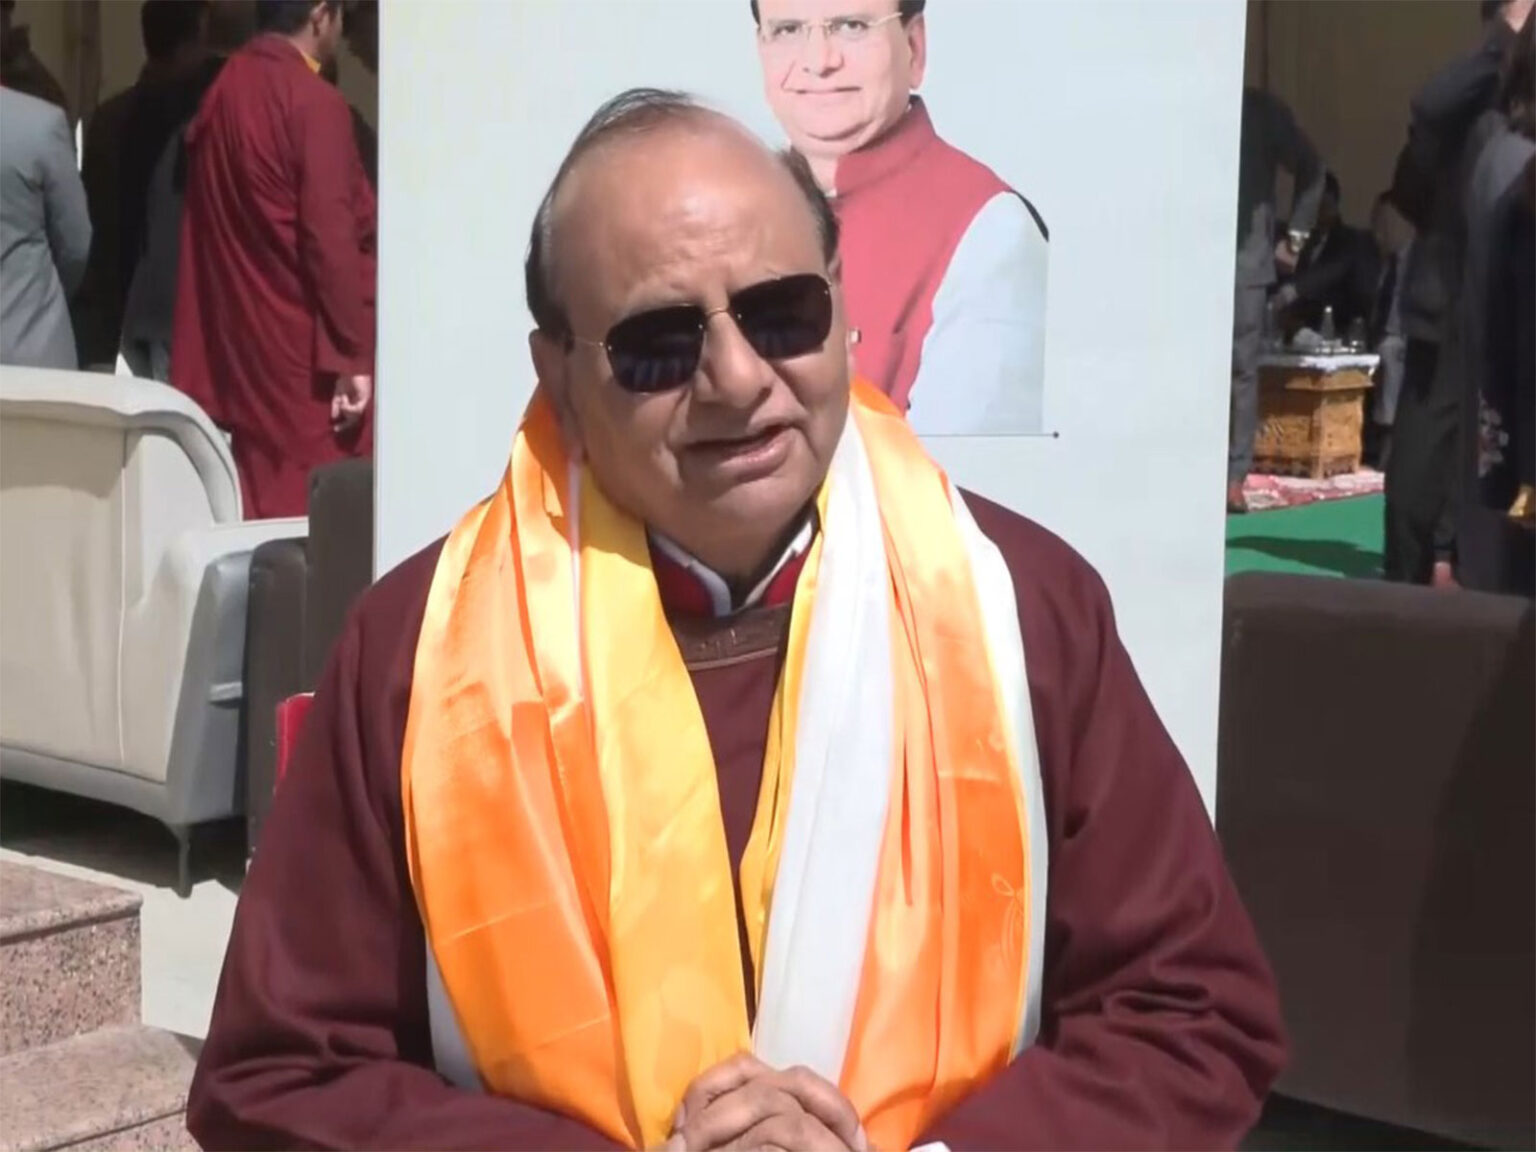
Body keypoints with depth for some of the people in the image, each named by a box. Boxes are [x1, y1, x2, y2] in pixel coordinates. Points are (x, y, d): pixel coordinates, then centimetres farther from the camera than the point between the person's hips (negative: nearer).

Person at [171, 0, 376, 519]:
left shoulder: (221, 92, 8)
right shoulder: (314, 102, -13)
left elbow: (210, 231, 12)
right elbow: (332, 237, -17)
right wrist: (353, 355, -15)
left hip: (235, 344, 8)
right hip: (300, 350, -8)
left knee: (256, 505, 11)